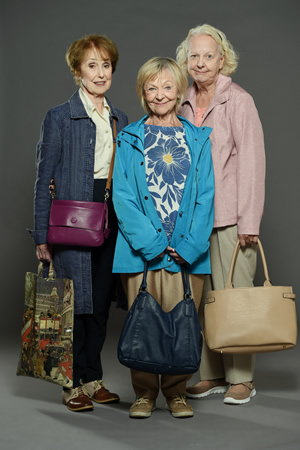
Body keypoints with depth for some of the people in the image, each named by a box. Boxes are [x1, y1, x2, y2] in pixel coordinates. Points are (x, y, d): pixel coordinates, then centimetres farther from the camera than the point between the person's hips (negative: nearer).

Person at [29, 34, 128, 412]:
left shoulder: (121, 120, 14)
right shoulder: (59, 118, -3)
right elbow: (44, 178, -4)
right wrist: (42, 235, -9)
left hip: (111, 223, 5)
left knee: (101, 303, 10)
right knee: (76, 303, -3)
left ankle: (93, 379, 22)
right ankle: (73, 384, 12)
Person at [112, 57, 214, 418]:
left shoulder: (198, 140, 10)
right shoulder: (129, 139, 6)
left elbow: (206, 196, 4)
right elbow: (123, 197, -1)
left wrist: (189, 245, -9)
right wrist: (151, 243, -12)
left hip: (188, 250, 1)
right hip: (141, 250, -1)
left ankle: (176, 393, 19)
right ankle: (145, 393, 18)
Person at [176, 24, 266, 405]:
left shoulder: (239, 101, -4)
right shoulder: (185, 105, 12)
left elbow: (251, 160, -8)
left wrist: (249, 220, -12)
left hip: (229, 216, -5)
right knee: (202, 298, 8)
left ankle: (241, 378, 10)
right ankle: (211, 374, 19)